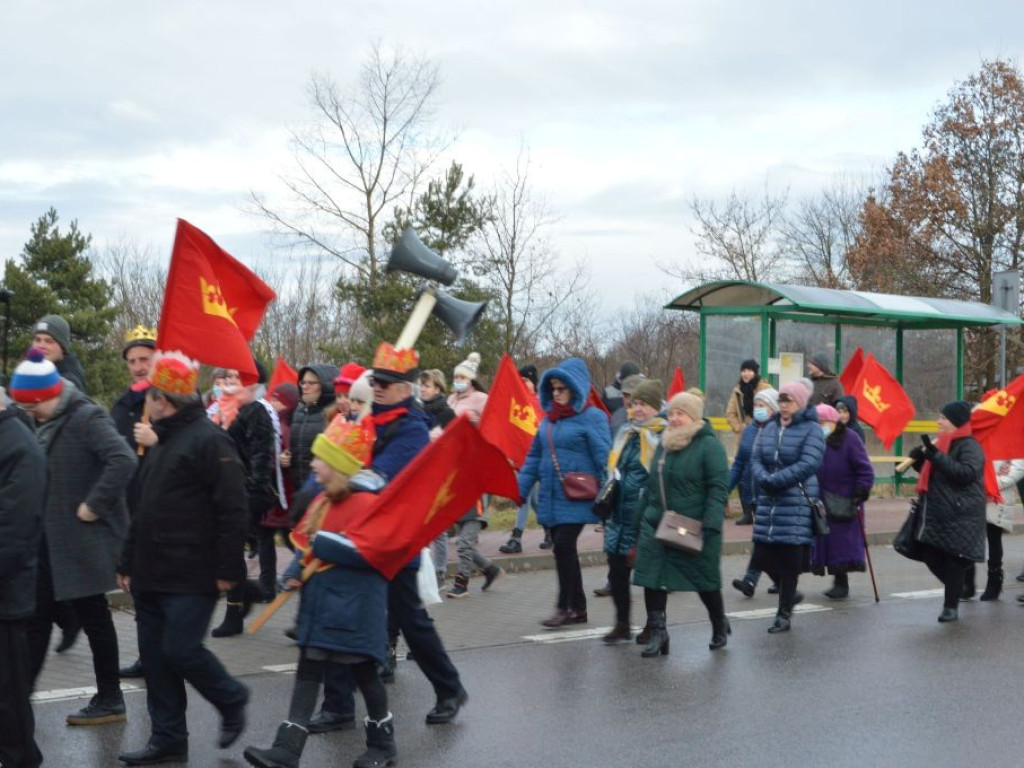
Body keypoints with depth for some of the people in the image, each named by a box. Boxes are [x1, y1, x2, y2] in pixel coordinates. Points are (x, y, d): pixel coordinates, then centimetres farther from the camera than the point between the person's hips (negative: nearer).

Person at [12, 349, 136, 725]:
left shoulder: (87, 418, -16)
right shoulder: (46, 423, 10)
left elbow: (123, 461, -28)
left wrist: (94, 505, -24)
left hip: (84, 539, -8)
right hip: (49, 540, 9)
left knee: (93, 617, 2)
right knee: (36, 617, 11)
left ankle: (109, 700, 15)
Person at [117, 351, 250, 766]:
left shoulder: (209, 440, -12)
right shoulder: (162, 441, 18)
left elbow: (233, 509, -18)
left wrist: (228, 568, -19)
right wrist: (129, 563, 21)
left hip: (190, 577, -9)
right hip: (151, 576, 9)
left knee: (180, 650, -9)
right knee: (156, 655, 9)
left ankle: (232, 700, 16)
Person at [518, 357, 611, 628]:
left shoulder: (592, 417, -7)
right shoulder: (549, 417, 13)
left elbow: (603, 459, -11)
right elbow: (534, 456, 17)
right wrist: (521, 489, 10)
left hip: (576, 499, -7)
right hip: (550, 498, 7)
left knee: (563, 546, -12)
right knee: (564, 551, 10)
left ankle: (565, 606, -1)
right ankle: (578, 608, 19)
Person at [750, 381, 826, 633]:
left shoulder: (811, 430, -5)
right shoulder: (771, 427, 13)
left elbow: (808, 464, -15)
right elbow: (756, 458, 8)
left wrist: (775, 480, -18)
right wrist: (763, 478, -13)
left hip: (797, 504, -6)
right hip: (768, 503, 6)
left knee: (789, 560, -3)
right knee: (764, 556, 5)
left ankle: (784, 614, 8)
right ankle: (789, 595, 31)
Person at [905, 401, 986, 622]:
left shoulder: (969, 446, -9)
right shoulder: (942, 443, 18)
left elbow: (967, 473, -25)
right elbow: (931, 473, 28)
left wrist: (936, 455, -27)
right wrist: (919, 459, 6)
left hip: (960, 516, -8)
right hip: (936, 512, 8)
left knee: (953, 560, -3)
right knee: (932, 556, 6)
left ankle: (951, 607, 5)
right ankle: (956, 590, 27)